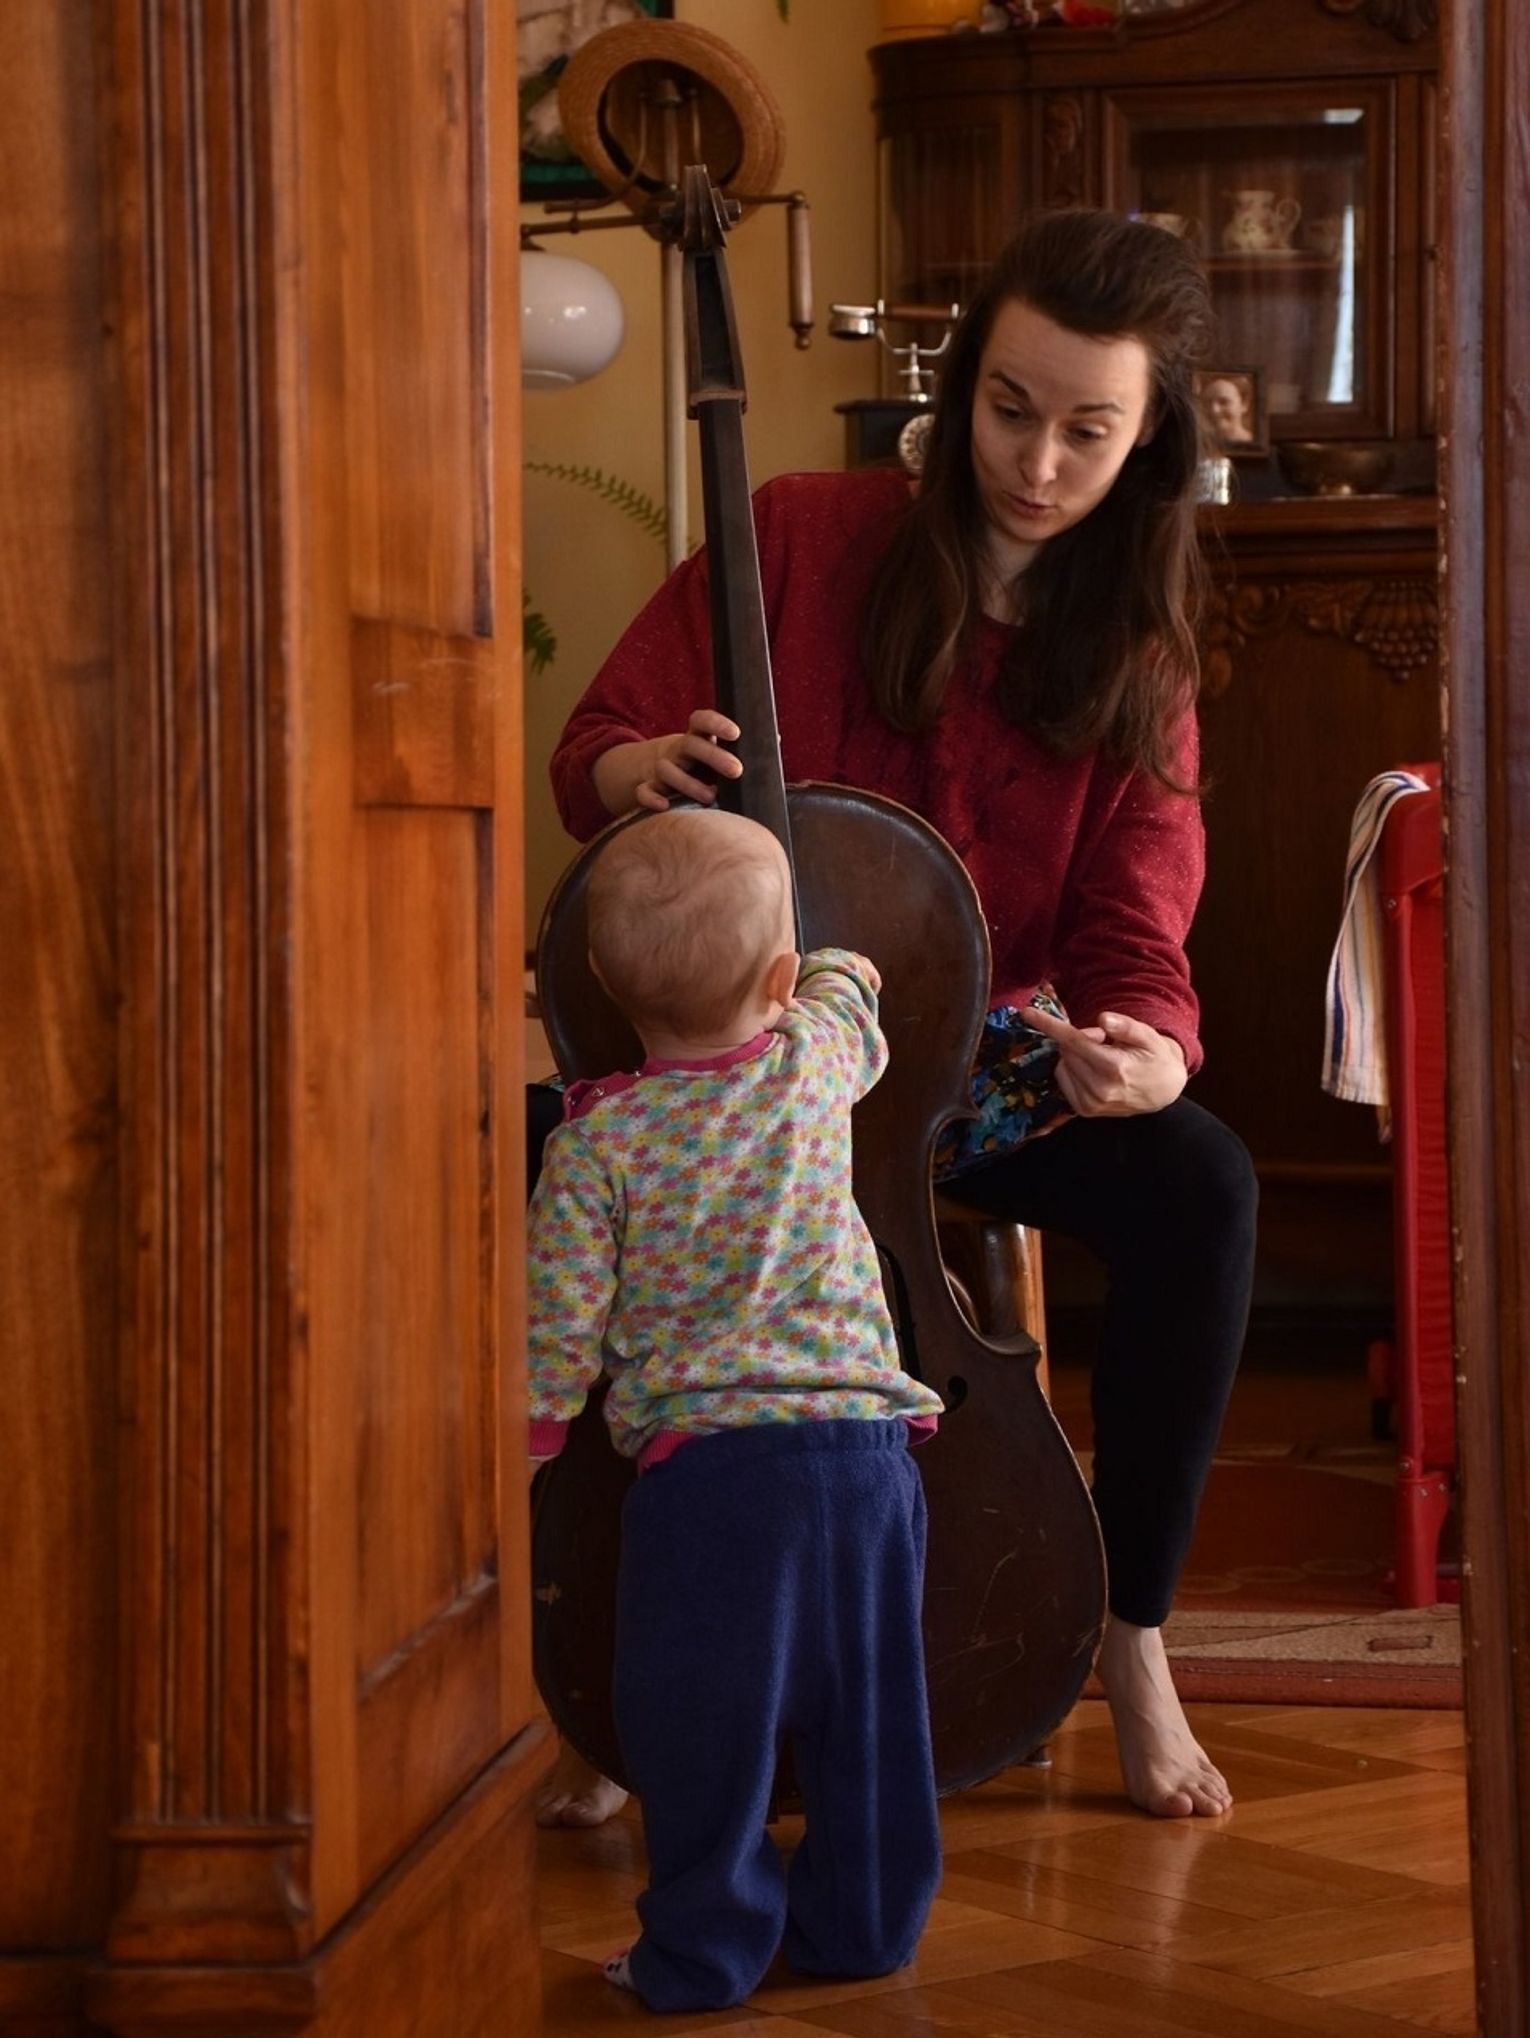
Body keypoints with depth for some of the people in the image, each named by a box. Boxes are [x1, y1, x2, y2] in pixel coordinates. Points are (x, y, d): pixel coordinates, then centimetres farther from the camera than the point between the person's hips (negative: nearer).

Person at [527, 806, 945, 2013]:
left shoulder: (598, 1140, -5)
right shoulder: (818, 1058, 3)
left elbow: (559, 1327, -5)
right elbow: (848, 993, 29)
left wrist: (514, 1454, 7)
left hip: (703, 1461, -4)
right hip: (865, 1438, 4)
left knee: (700, 1720, 6)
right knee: (867, 1705, 15)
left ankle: (708, 1947, 13)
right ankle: (863, 1921, 27)